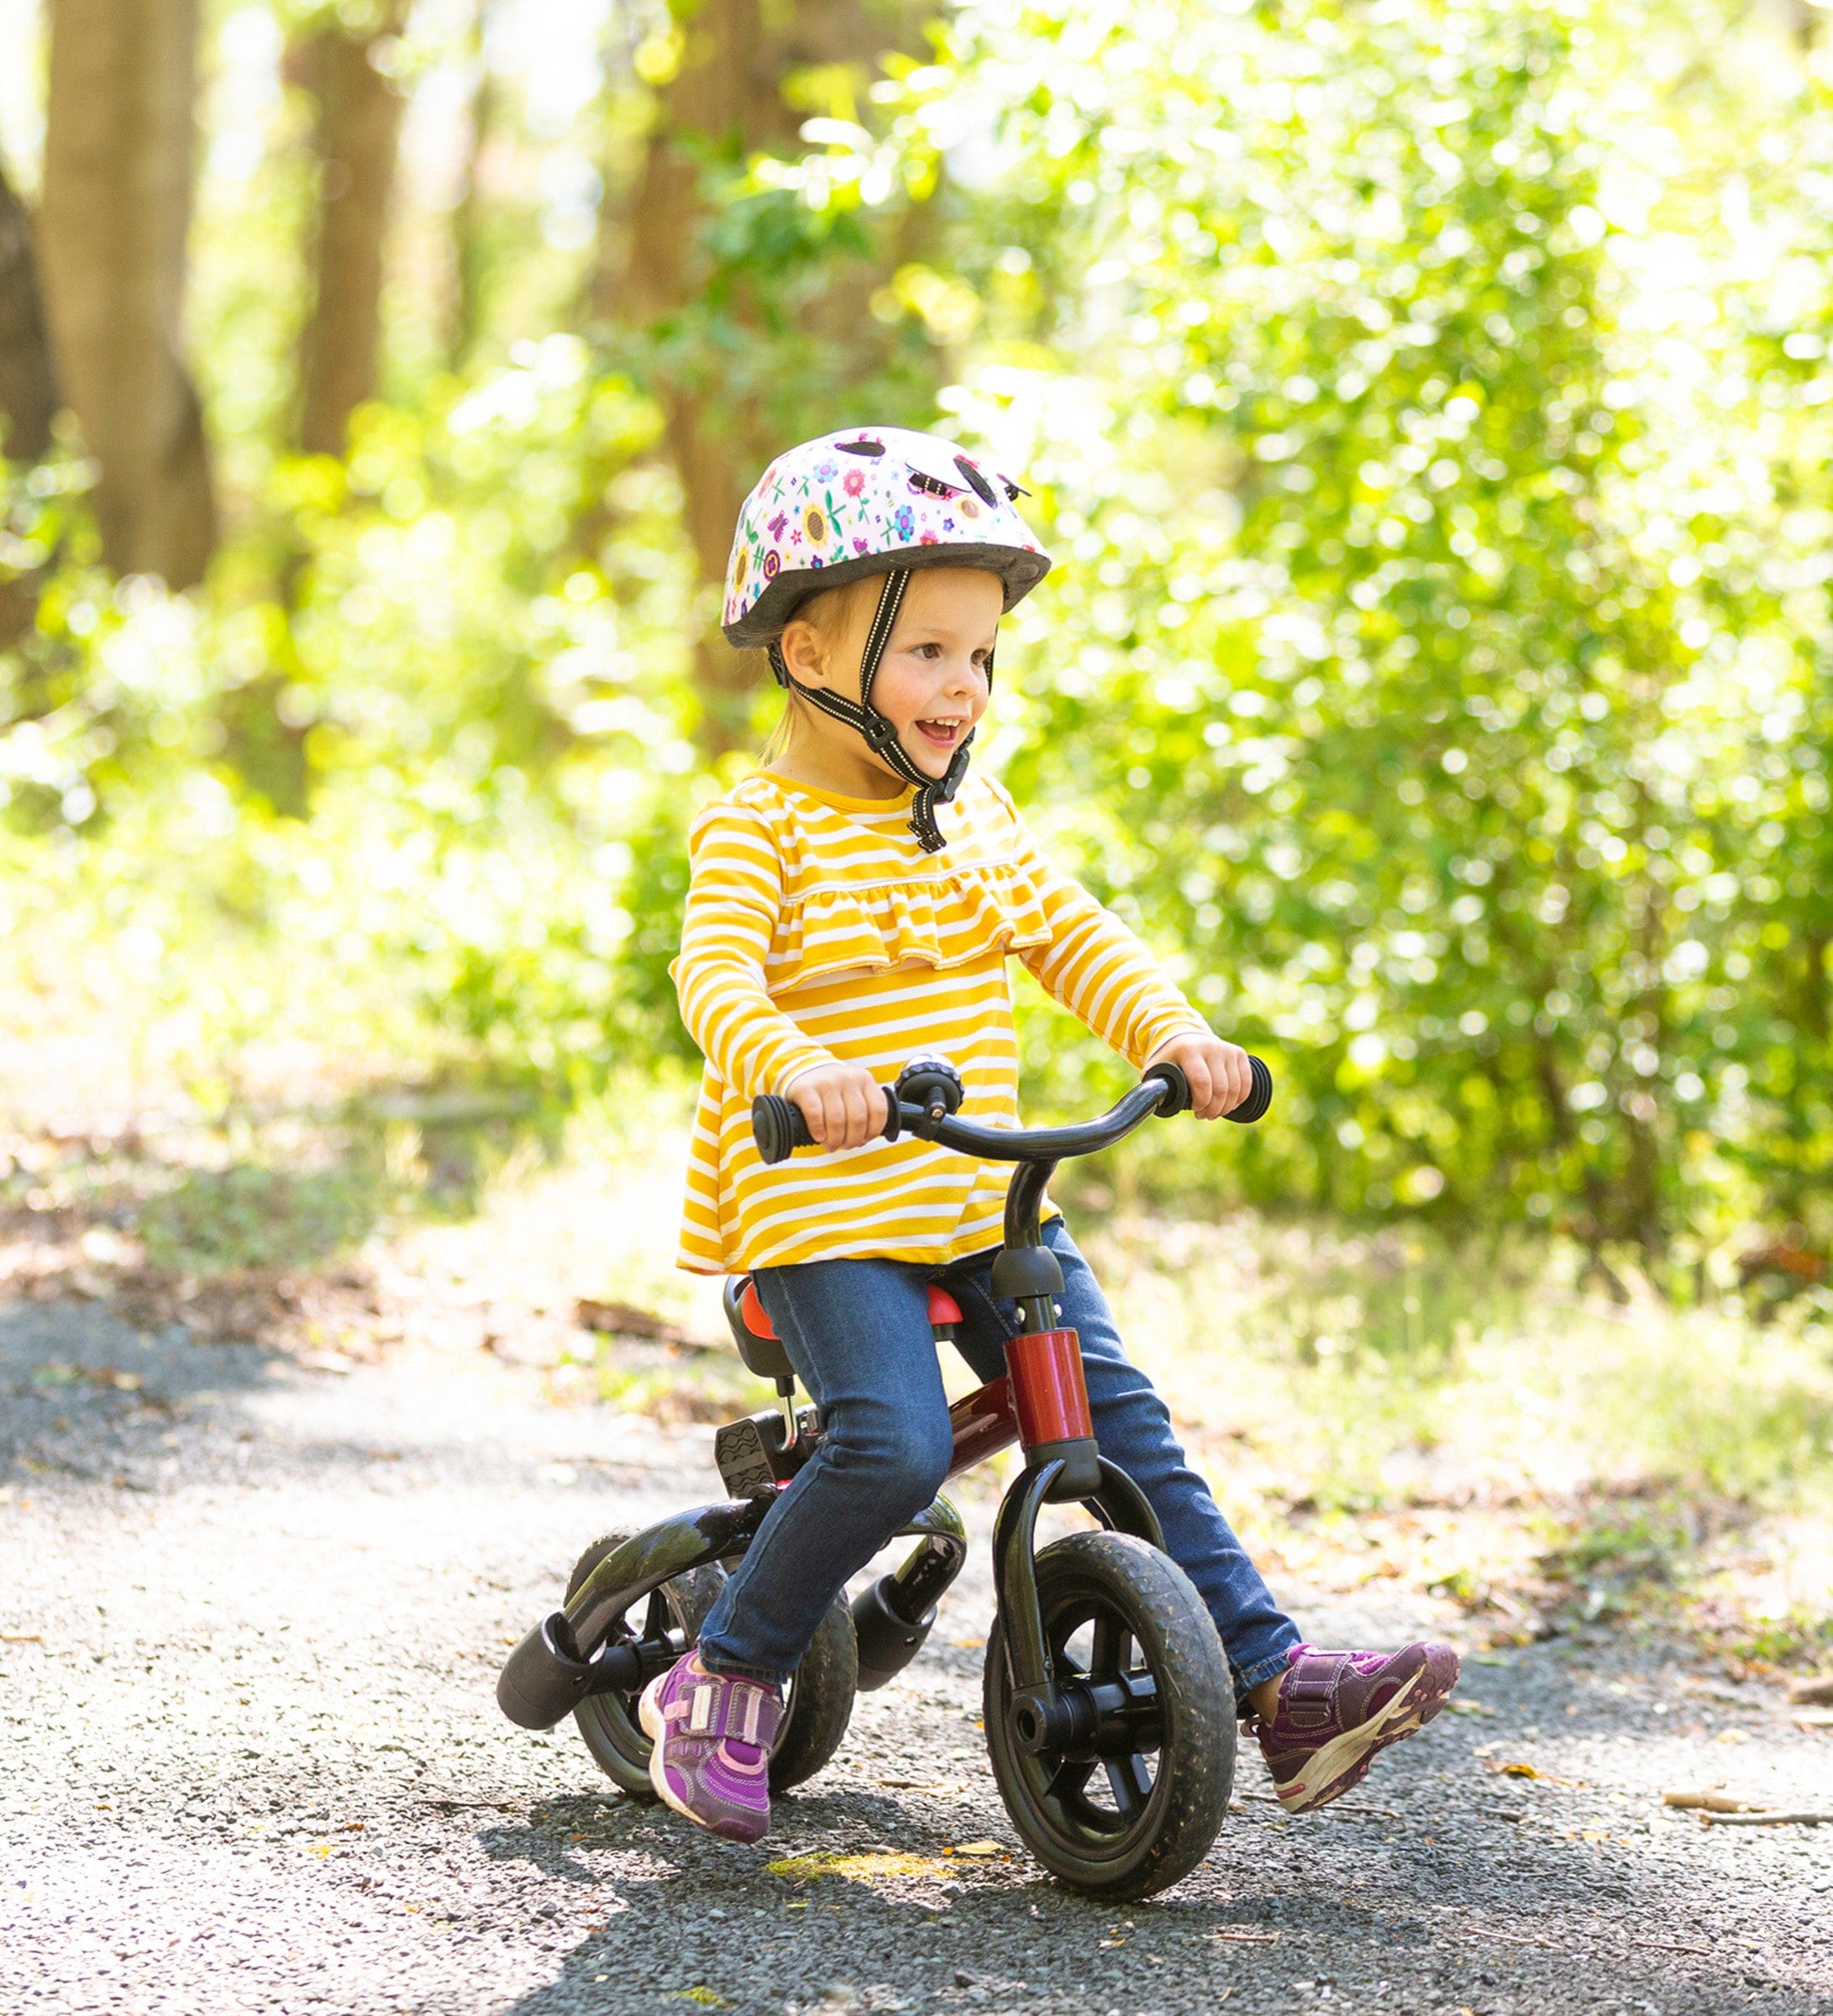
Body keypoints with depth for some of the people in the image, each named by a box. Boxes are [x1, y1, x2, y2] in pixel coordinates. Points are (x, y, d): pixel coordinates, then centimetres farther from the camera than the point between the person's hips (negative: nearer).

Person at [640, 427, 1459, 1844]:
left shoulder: (975, 818, 13)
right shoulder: (758, 831, -9)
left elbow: (1072, 936, 11)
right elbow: (719, 978, -24)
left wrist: (1174, 1032, -9)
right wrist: (796, 1067, -46)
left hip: (983, 1198, 6)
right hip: (821, 1211, -6)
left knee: (1119, 1418, -3)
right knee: (895, 1447, -24)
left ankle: (1277, 1682, -2)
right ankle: (722, 1684, -5)